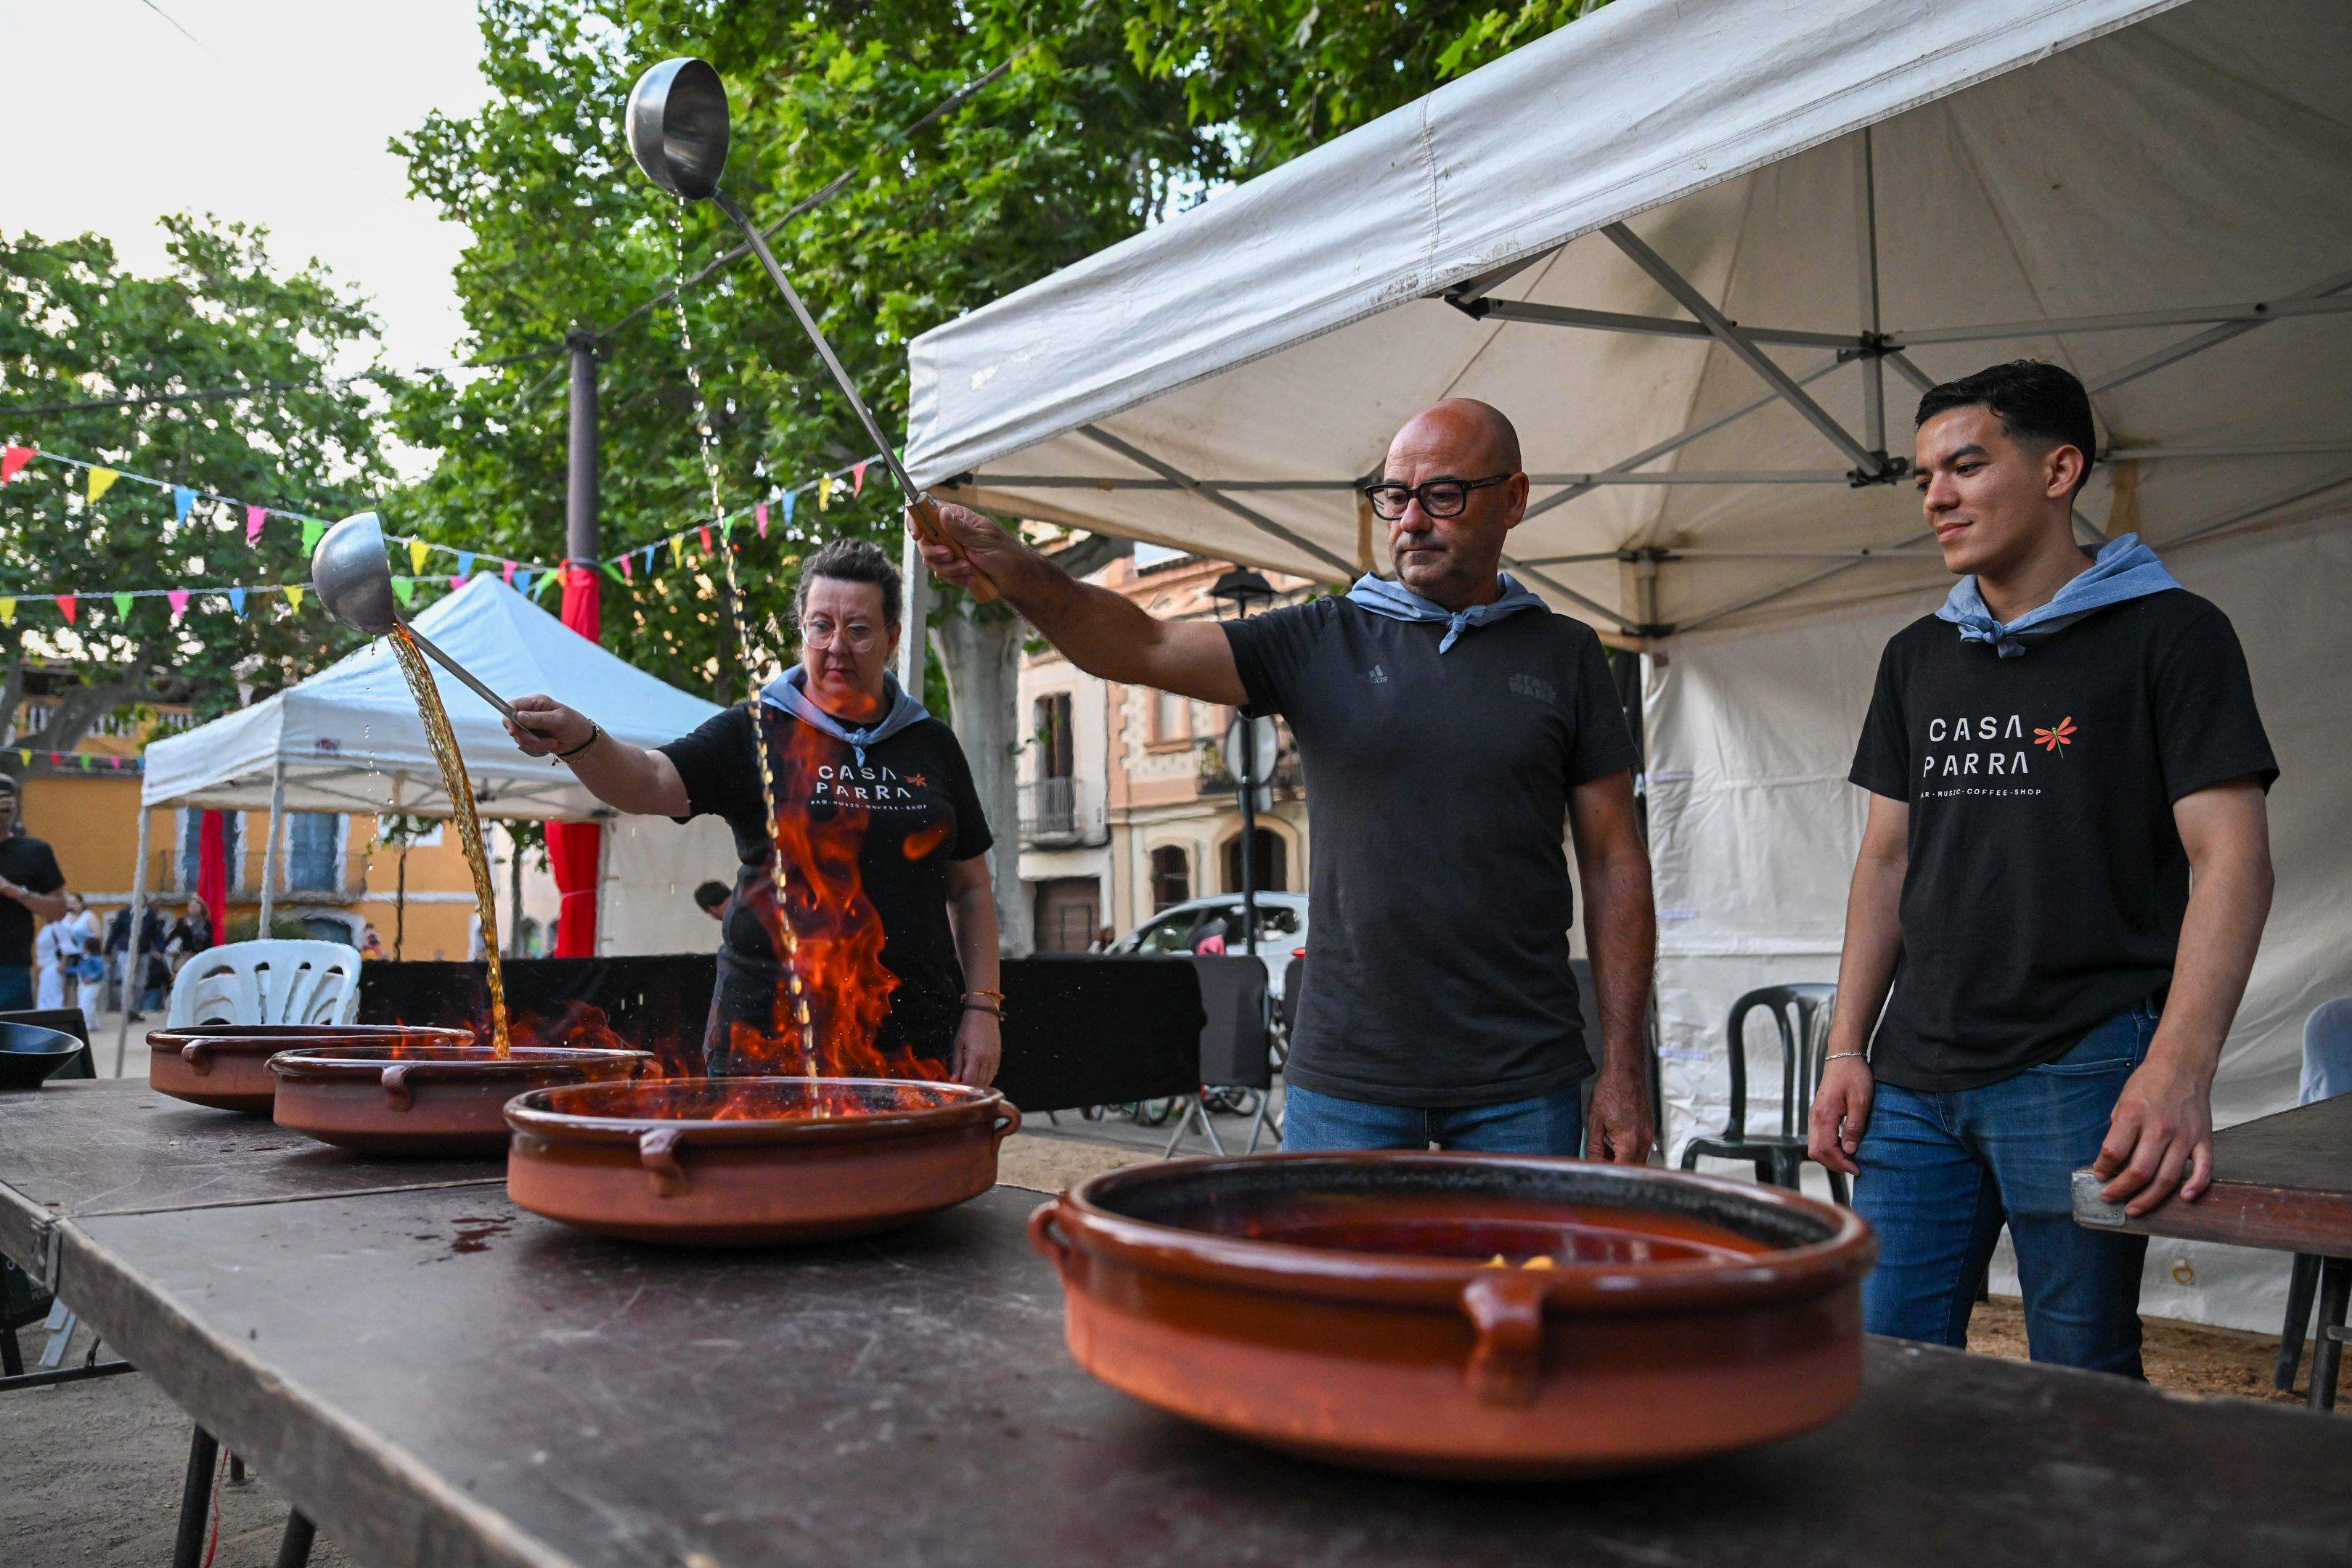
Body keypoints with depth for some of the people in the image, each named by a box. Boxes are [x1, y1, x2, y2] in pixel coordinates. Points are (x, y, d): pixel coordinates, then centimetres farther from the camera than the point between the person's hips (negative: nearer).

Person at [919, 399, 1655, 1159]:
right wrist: (1013, 569, -26)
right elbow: (1142, 647, -8)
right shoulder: (1320, 641, 4)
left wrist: (1624, 1066, 0)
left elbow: (1614, 859, 4)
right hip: (1346, 1079, 0)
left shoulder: (1565, 654, 5)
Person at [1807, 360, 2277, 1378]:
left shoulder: (2168, 635, -1)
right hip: (1915, 1076, 5)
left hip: (2082, 1068, -4)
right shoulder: (1918, 657, 15)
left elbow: (2232, 859, -9)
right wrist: (1846, 1047, 8)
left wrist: (2180, 1070, -21)